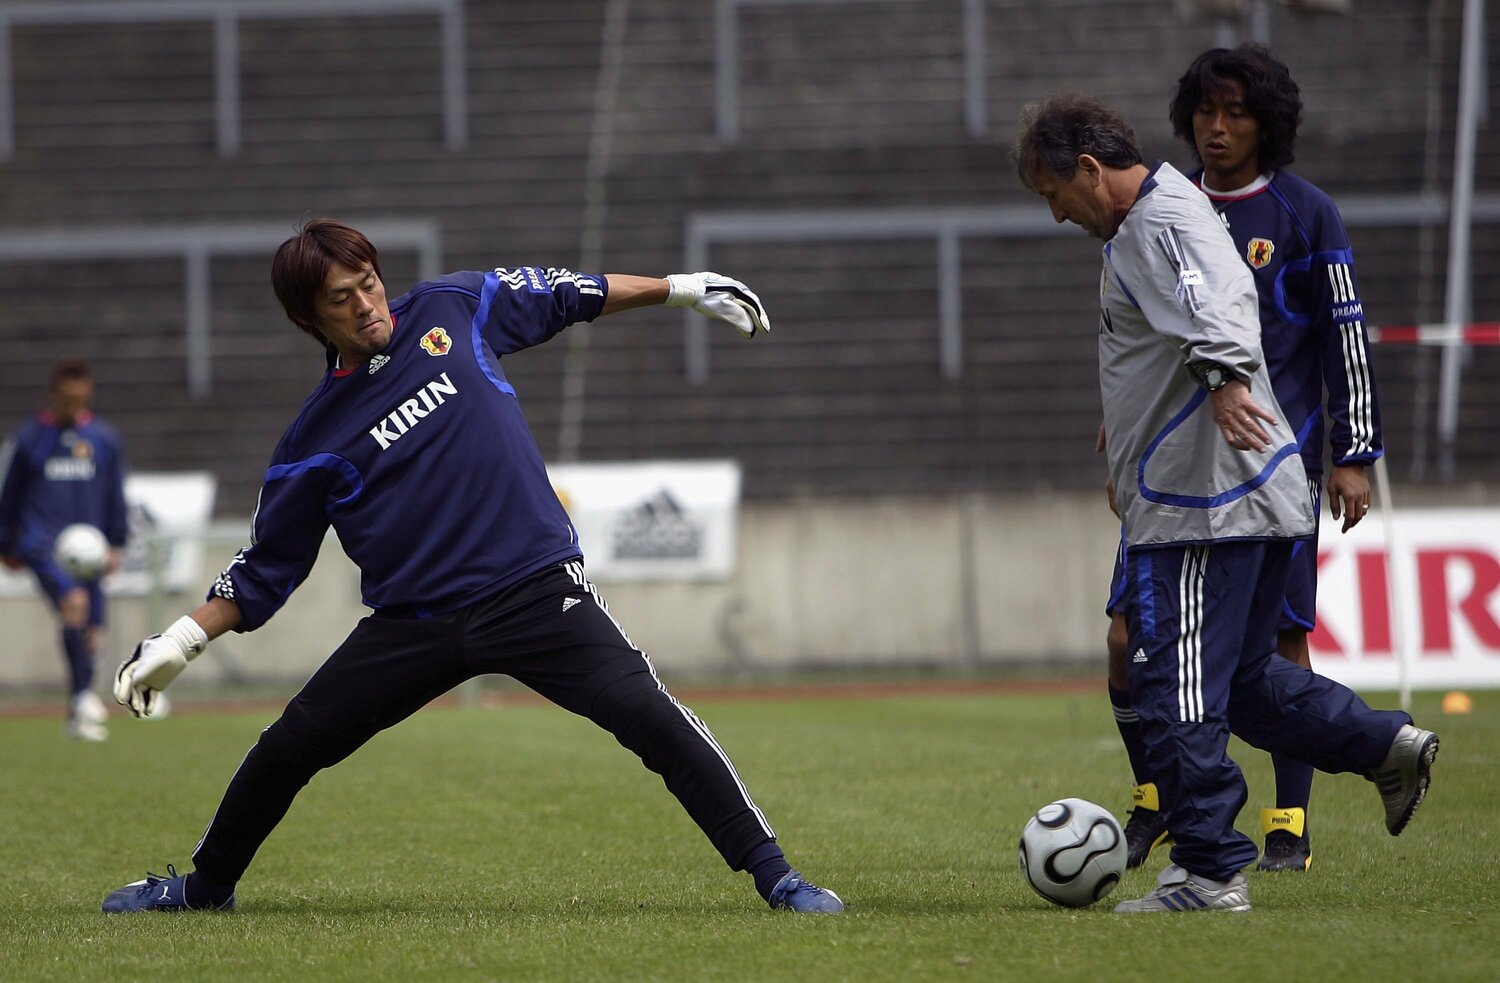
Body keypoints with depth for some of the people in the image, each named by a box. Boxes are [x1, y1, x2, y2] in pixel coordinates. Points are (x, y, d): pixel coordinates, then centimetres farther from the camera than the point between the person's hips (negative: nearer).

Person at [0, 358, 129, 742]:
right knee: (74, 601, -28)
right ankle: (83, 696, -28)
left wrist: (116, 544, 12)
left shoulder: (104, 438, 9)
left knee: (89, 630, 3)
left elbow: (115, 495, 16)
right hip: (42, 543, -3)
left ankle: (78, 718, 16)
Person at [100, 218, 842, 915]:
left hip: (537, 591, -1)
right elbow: (263, 570, 9)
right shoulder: (316, 442, 2)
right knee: (286, 751, 2)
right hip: (413, 622, 1)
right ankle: (206, 887, 28)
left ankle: (773, 876, -15)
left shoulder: (453, 309, 4)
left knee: (651, 717, -20)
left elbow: (563, 294, 20)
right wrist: (181, 642, -1)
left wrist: (682, 289, 22)